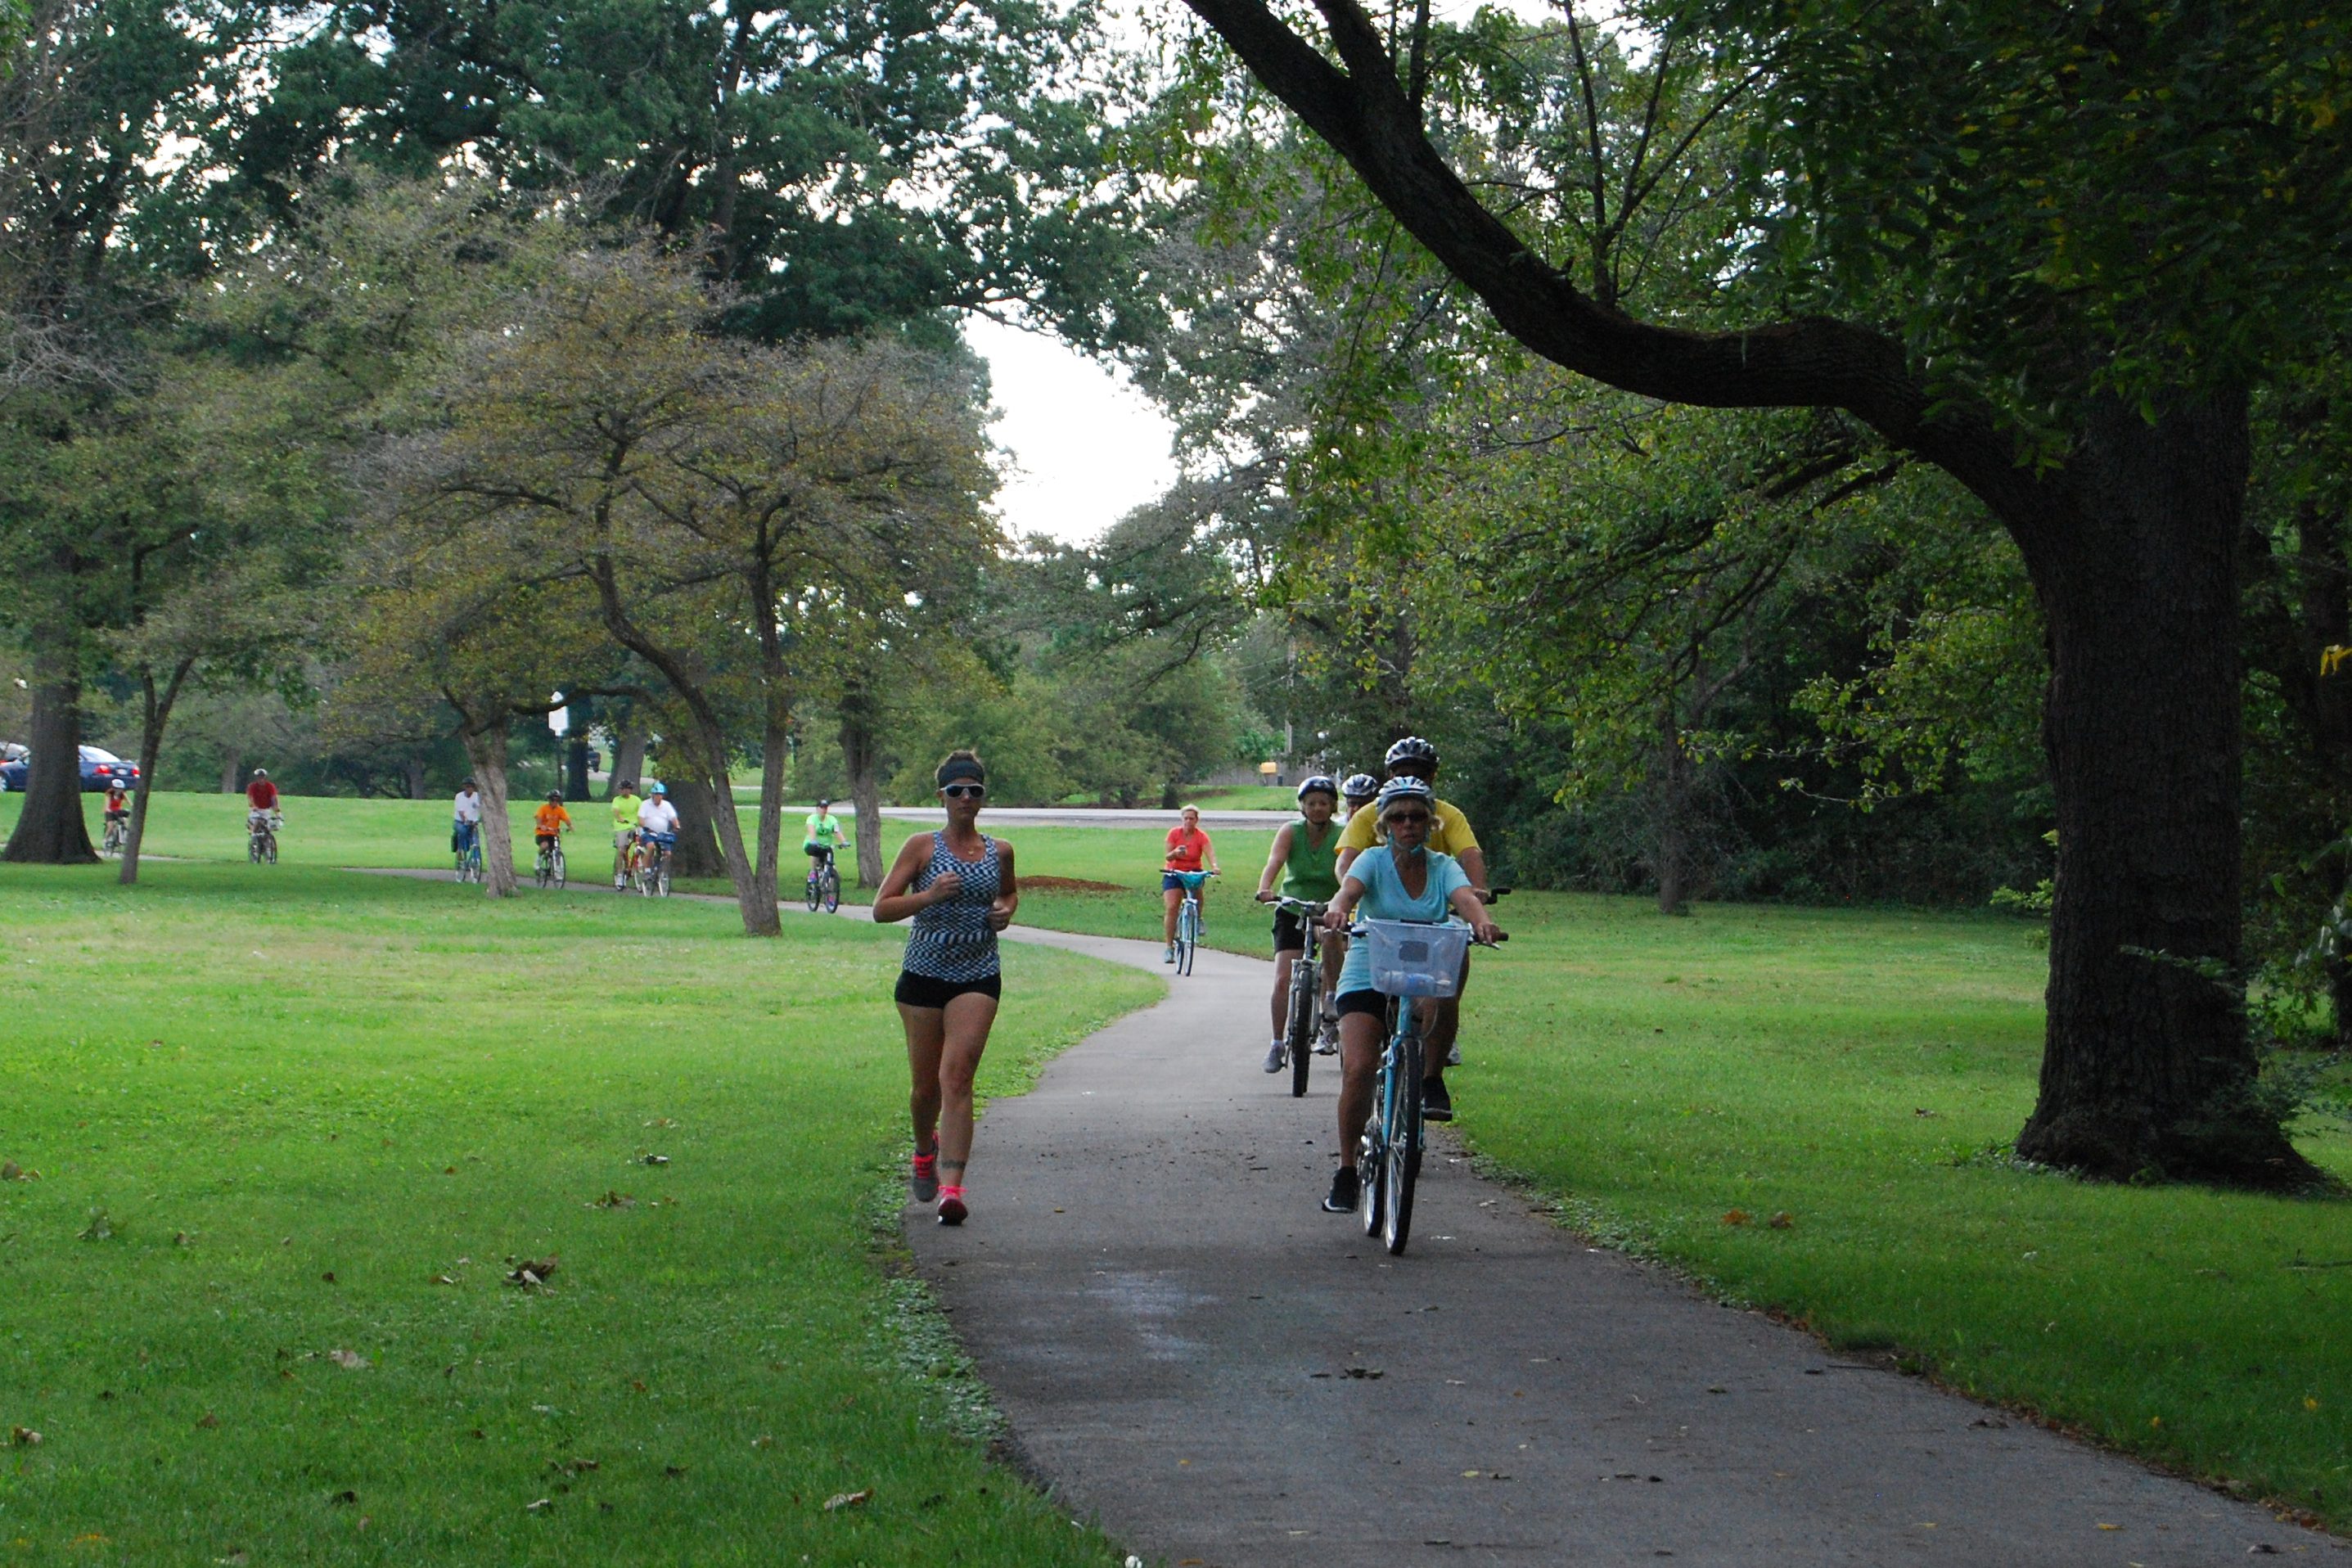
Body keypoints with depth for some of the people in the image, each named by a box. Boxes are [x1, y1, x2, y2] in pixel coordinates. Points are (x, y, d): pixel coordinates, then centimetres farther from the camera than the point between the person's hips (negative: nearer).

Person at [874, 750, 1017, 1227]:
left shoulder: (1000, 852, 7)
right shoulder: (922, 847, -1)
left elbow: (1010, 891, 28)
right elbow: (882, 907, -5)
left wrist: (1006, 911, 5)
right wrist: (930, 896, -20)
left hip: (979, 977, 0)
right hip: (924, 974, 0)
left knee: (956, 1074, -17)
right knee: (926, 1085, 8)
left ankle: (951, 1187, -22)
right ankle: (925, 1151, 41)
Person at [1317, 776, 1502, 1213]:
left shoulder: (1443, 867, 3)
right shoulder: (1374, 860, -2)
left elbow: (1465, 896, -17)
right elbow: (1350, 887, -22)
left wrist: (1480, 920, -40)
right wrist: (1339, 910, -46)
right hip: (1367, 978, -3)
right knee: (1358, 1070, -18)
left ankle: (1429, 1079, 3)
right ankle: (1346, 1172, -8)